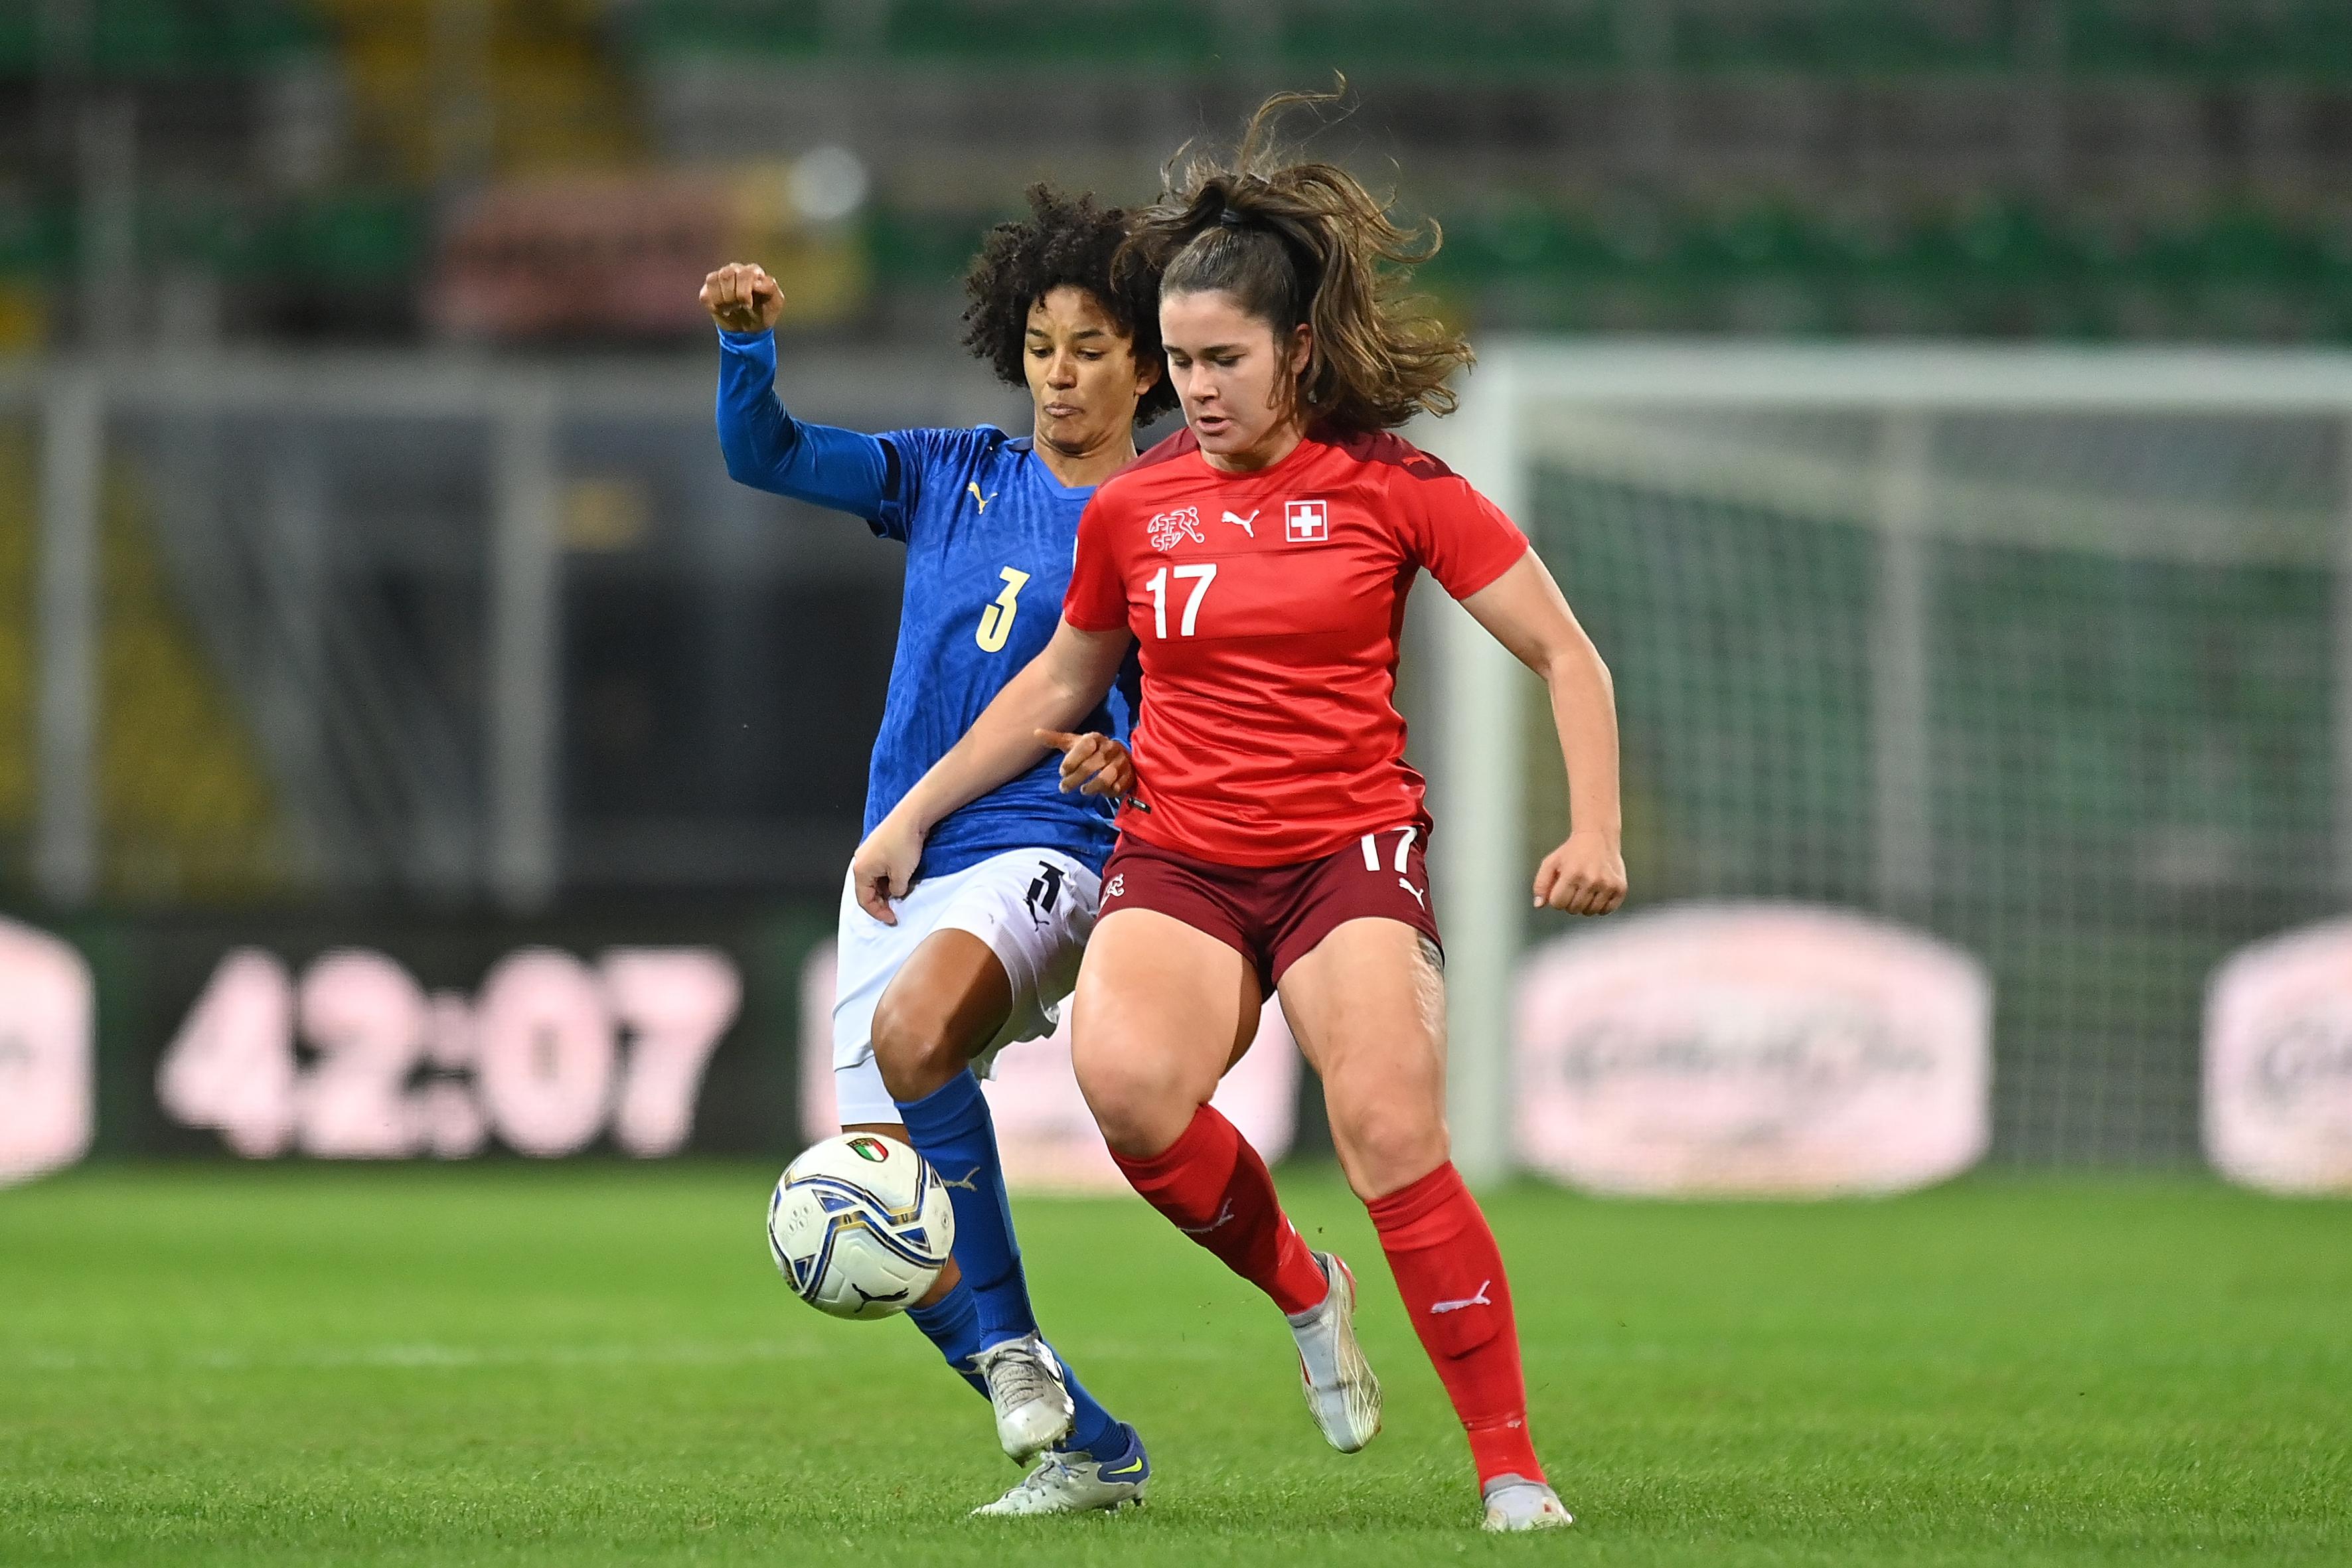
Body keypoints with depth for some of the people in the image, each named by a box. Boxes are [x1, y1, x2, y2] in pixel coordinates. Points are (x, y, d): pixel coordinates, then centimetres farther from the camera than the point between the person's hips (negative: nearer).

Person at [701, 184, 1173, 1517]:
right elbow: (766, 455, 9)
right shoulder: (956, 479, 12)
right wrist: (748, 342, -9)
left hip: (1044, 855, -5)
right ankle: (1088, 1449, 14)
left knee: (913, 1032, -38)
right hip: (899, 869, 5)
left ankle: (1009, 1343, -24)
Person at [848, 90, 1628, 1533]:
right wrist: (915, 814, 24)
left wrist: (1595, 830, -11)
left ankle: (1513, 1468, -10)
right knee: (1126, 1079, -28)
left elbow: (1565, 655, 1)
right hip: (1178, 858, 3)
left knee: (1394, 1141, -22)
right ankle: (1300, 1287, 1)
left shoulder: (1391, 489, -2)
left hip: (1349, 848, -3)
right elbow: (1060, 685, 25)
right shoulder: (1132, 510, 8)